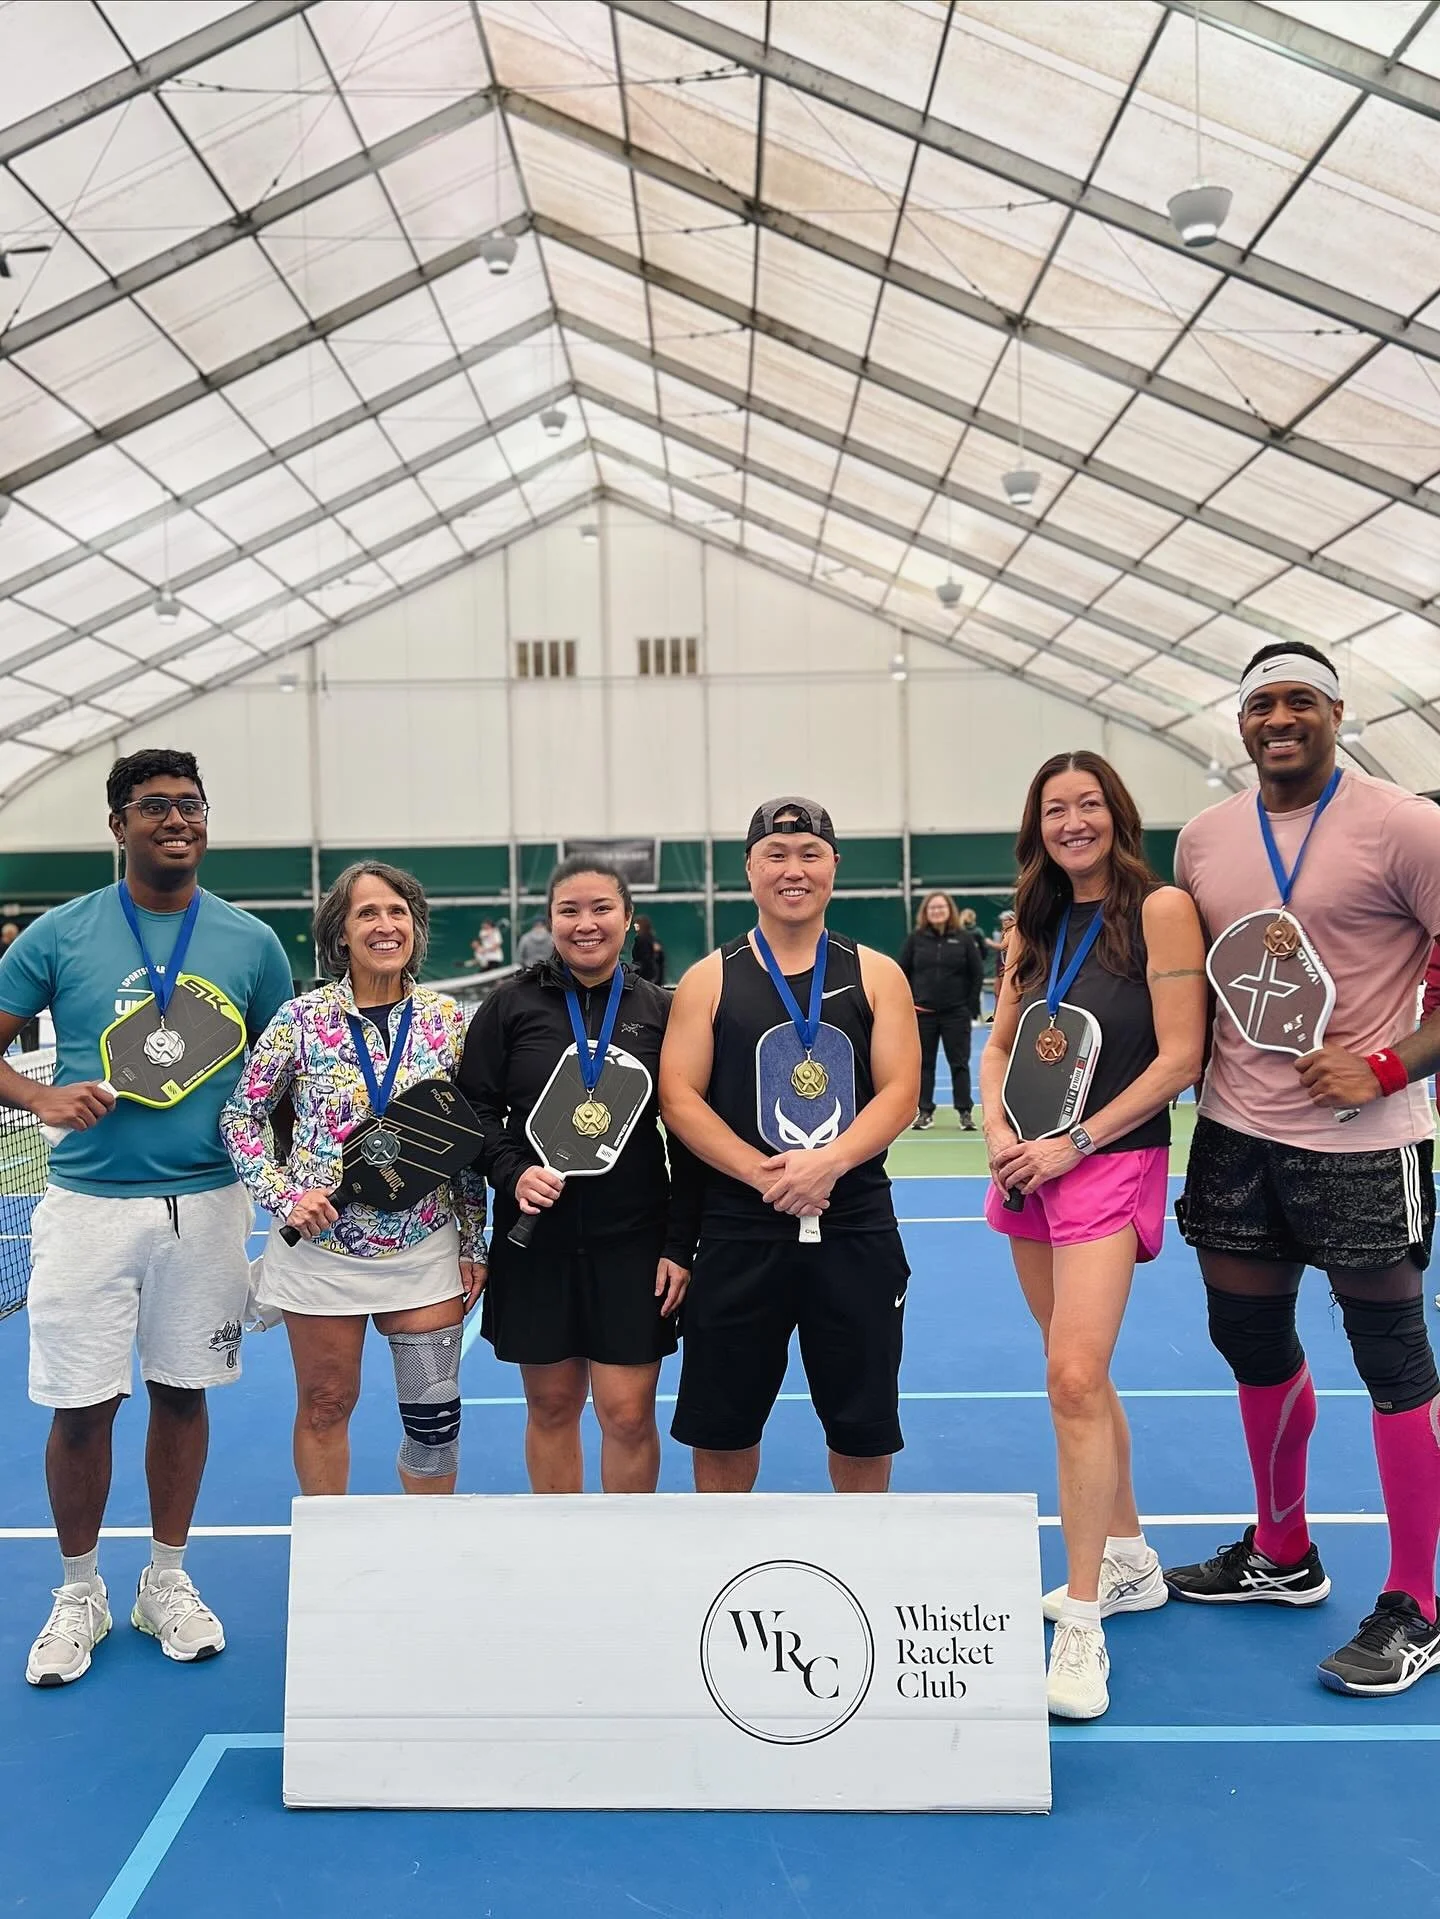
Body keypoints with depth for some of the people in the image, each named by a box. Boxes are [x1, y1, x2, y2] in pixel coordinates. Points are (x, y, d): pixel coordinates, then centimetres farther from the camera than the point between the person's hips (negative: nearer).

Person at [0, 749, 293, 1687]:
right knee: (81, 1406, 4)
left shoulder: (251, 942, 3)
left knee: (183, 1392, 12)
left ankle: (167, 1580, 30)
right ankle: (79, 1592, 26)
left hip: (207, 1201, 1)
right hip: (89, 1202, -1)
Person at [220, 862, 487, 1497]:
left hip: (425, 1249, 1)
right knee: (324, 1408, 12)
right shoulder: (302, 1017, -6)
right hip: (320, 1247, -1)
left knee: (436, 1416, 5)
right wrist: (283, 1195, -11)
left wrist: (474, 1243, 5)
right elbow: (240, 1116, 1)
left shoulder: (447, 1018, -1)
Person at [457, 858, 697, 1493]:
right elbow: (475, 1106, 2)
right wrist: (512, 1172, -16)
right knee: (551, 1406, 11)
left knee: (628, 1414, 1)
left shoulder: (661, 1010, 1)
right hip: (536, 1237, 1)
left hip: (633, 1243, -1)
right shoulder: (511, 1004, 1)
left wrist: (680, 1245, -2)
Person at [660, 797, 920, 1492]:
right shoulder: (709, 980, 3)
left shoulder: (876, 976, 5)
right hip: (740, 1231, 0)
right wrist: (764, 1174, -18)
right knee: (721, 1422, 10)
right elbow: (678, 1099, -4)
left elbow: (899, 1093, -3)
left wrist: (828, 1161, -20)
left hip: (856, 1227, 1)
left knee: (863, 1424, 11)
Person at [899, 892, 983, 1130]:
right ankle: (925, 1111, 15)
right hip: (922, 1012, 1)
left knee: (959, 1063, 3)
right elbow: (903, 972, 6)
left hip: (956, 1012, -1)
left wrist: (972, 1006, -3)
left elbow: (977, 974, 2)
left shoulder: (963, 938, 0)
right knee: (923, 1063, 7)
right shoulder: (916, 939, 2)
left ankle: (965, 1112, 9)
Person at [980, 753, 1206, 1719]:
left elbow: (1180, 1056, -13)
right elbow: (1000, 1046, 14)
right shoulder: (1036, 926, 11)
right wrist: (999, 1132, -5)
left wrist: (1073, 1144, -16)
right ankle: (1129, 1560, 33)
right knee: (1081, 1375, 16)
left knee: (1075, 1377, -17)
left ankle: (1081, 1625, -8)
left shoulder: (1160, 908, -8)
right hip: (1031, 1170, 7)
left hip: (1112, 1164, -7)